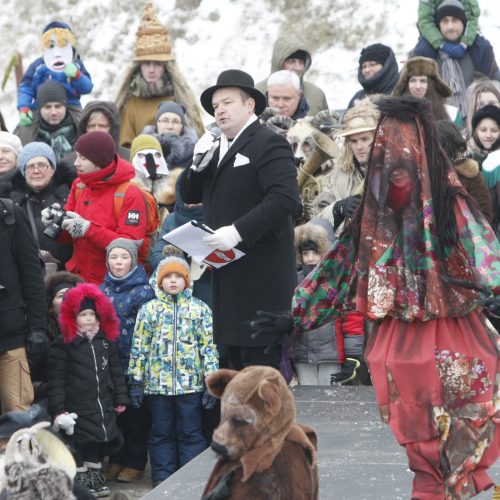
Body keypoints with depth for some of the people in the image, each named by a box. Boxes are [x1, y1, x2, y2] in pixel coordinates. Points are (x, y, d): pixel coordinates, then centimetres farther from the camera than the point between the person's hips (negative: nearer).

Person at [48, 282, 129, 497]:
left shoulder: (106, 340, 7)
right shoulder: (63, 344, -9)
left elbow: (115, 371, 14)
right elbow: (57, 379, -11)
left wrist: (120, 398, 11)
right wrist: (58, 408, -15)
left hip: (103, 404, 5)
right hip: (77, 405, -5)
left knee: (98, 440, 12)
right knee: (80, 441, 1)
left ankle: (94, 474, 26)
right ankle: (80, 477, 12)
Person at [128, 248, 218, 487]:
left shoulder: (199, 309, 3)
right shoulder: (149, 310, 4)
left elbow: (209, 346, 2)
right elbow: (139, 347, 6)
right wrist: (137, 381, 2)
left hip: (191, 383, -1)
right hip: (157, 383, 1)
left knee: (191, 432, 3)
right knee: (161, 433, 8)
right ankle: (162, 478, 15)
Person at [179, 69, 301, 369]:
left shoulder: (269, 144, -9)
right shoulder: (217, 147, 19)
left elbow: (285, 199, -21)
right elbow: (189, 195, 19)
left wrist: (238, 230, -26)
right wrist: (199, 163, -1)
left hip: (261, 274, -8)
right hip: (227, 271, 9)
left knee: (260, 360, -8)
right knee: (236, 359, 11)